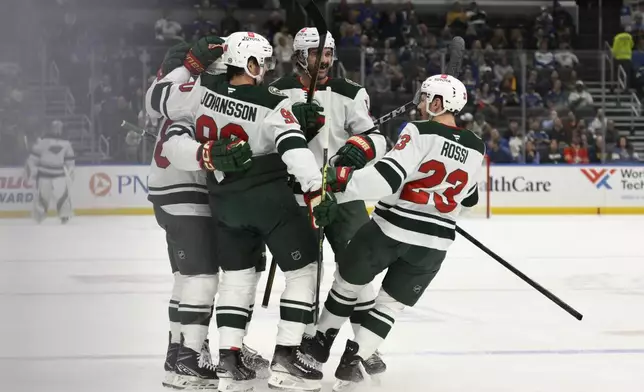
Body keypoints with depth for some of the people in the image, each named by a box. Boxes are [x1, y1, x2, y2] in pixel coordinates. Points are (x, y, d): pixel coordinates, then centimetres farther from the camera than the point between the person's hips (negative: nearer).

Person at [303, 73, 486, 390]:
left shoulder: (420, 133, -14)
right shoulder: (476, 149, 4)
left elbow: (386, 176, -25)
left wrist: (339, 184, -22)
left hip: (389, 230, -4)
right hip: (434, 243, 4)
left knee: (347, 281, 20)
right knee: (391, 304, 17)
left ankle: (320, 344, 33)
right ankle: (352, 361, 6)